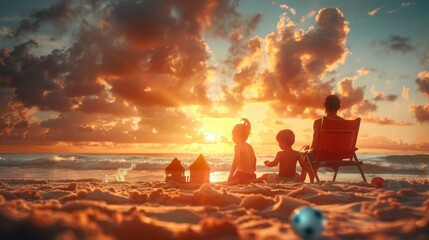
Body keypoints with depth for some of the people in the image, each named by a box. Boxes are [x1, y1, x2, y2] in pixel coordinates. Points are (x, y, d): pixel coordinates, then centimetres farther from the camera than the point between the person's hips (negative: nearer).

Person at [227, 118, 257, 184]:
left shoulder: (238, 146, -6)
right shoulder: (250, 146, 15)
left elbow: (235, 162, -17)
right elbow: (254, 161, 19)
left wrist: (230, 176, -15)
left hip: (242, 176, -7)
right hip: (252, 177, 7)